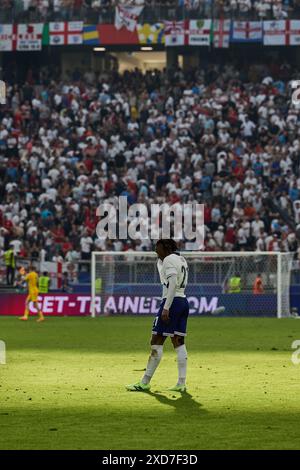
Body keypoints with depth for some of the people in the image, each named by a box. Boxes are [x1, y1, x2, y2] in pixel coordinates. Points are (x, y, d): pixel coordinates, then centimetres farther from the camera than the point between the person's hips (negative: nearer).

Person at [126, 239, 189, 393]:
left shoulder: (169, 260, -10)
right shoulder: (181, 259, 19)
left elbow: (173, 284, -21)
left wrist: (166, 308, -25)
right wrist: (160, 260, 23)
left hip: (172, 302, -10)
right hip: (183, 302, 10)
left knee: (157, 342, -6)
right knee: (178, 342, 8)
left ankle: (145, 382, -5)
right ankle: (181, 383, 4)